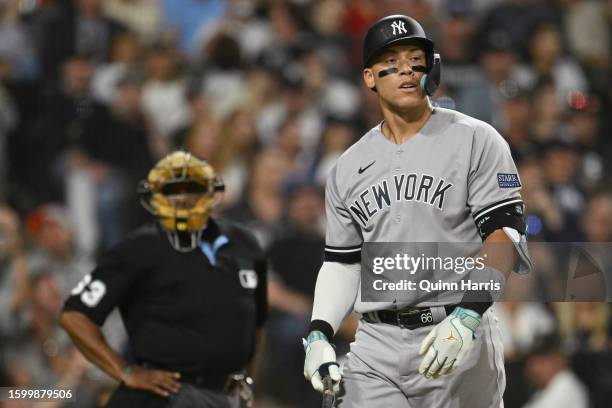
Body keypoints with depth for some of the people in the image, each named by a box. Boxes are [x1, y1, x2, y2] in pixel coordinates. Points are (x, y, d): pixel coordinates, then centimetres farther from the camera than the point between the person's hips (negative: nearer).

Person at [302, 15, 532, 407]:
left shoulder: (477, 140, 0)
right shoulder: (348, 167, 15)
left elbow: (503, 235, -9)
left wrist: (466, 318, -22)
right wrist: (319, 334, 4)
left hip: (462, 343, -4)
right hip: (377, 343, 4)